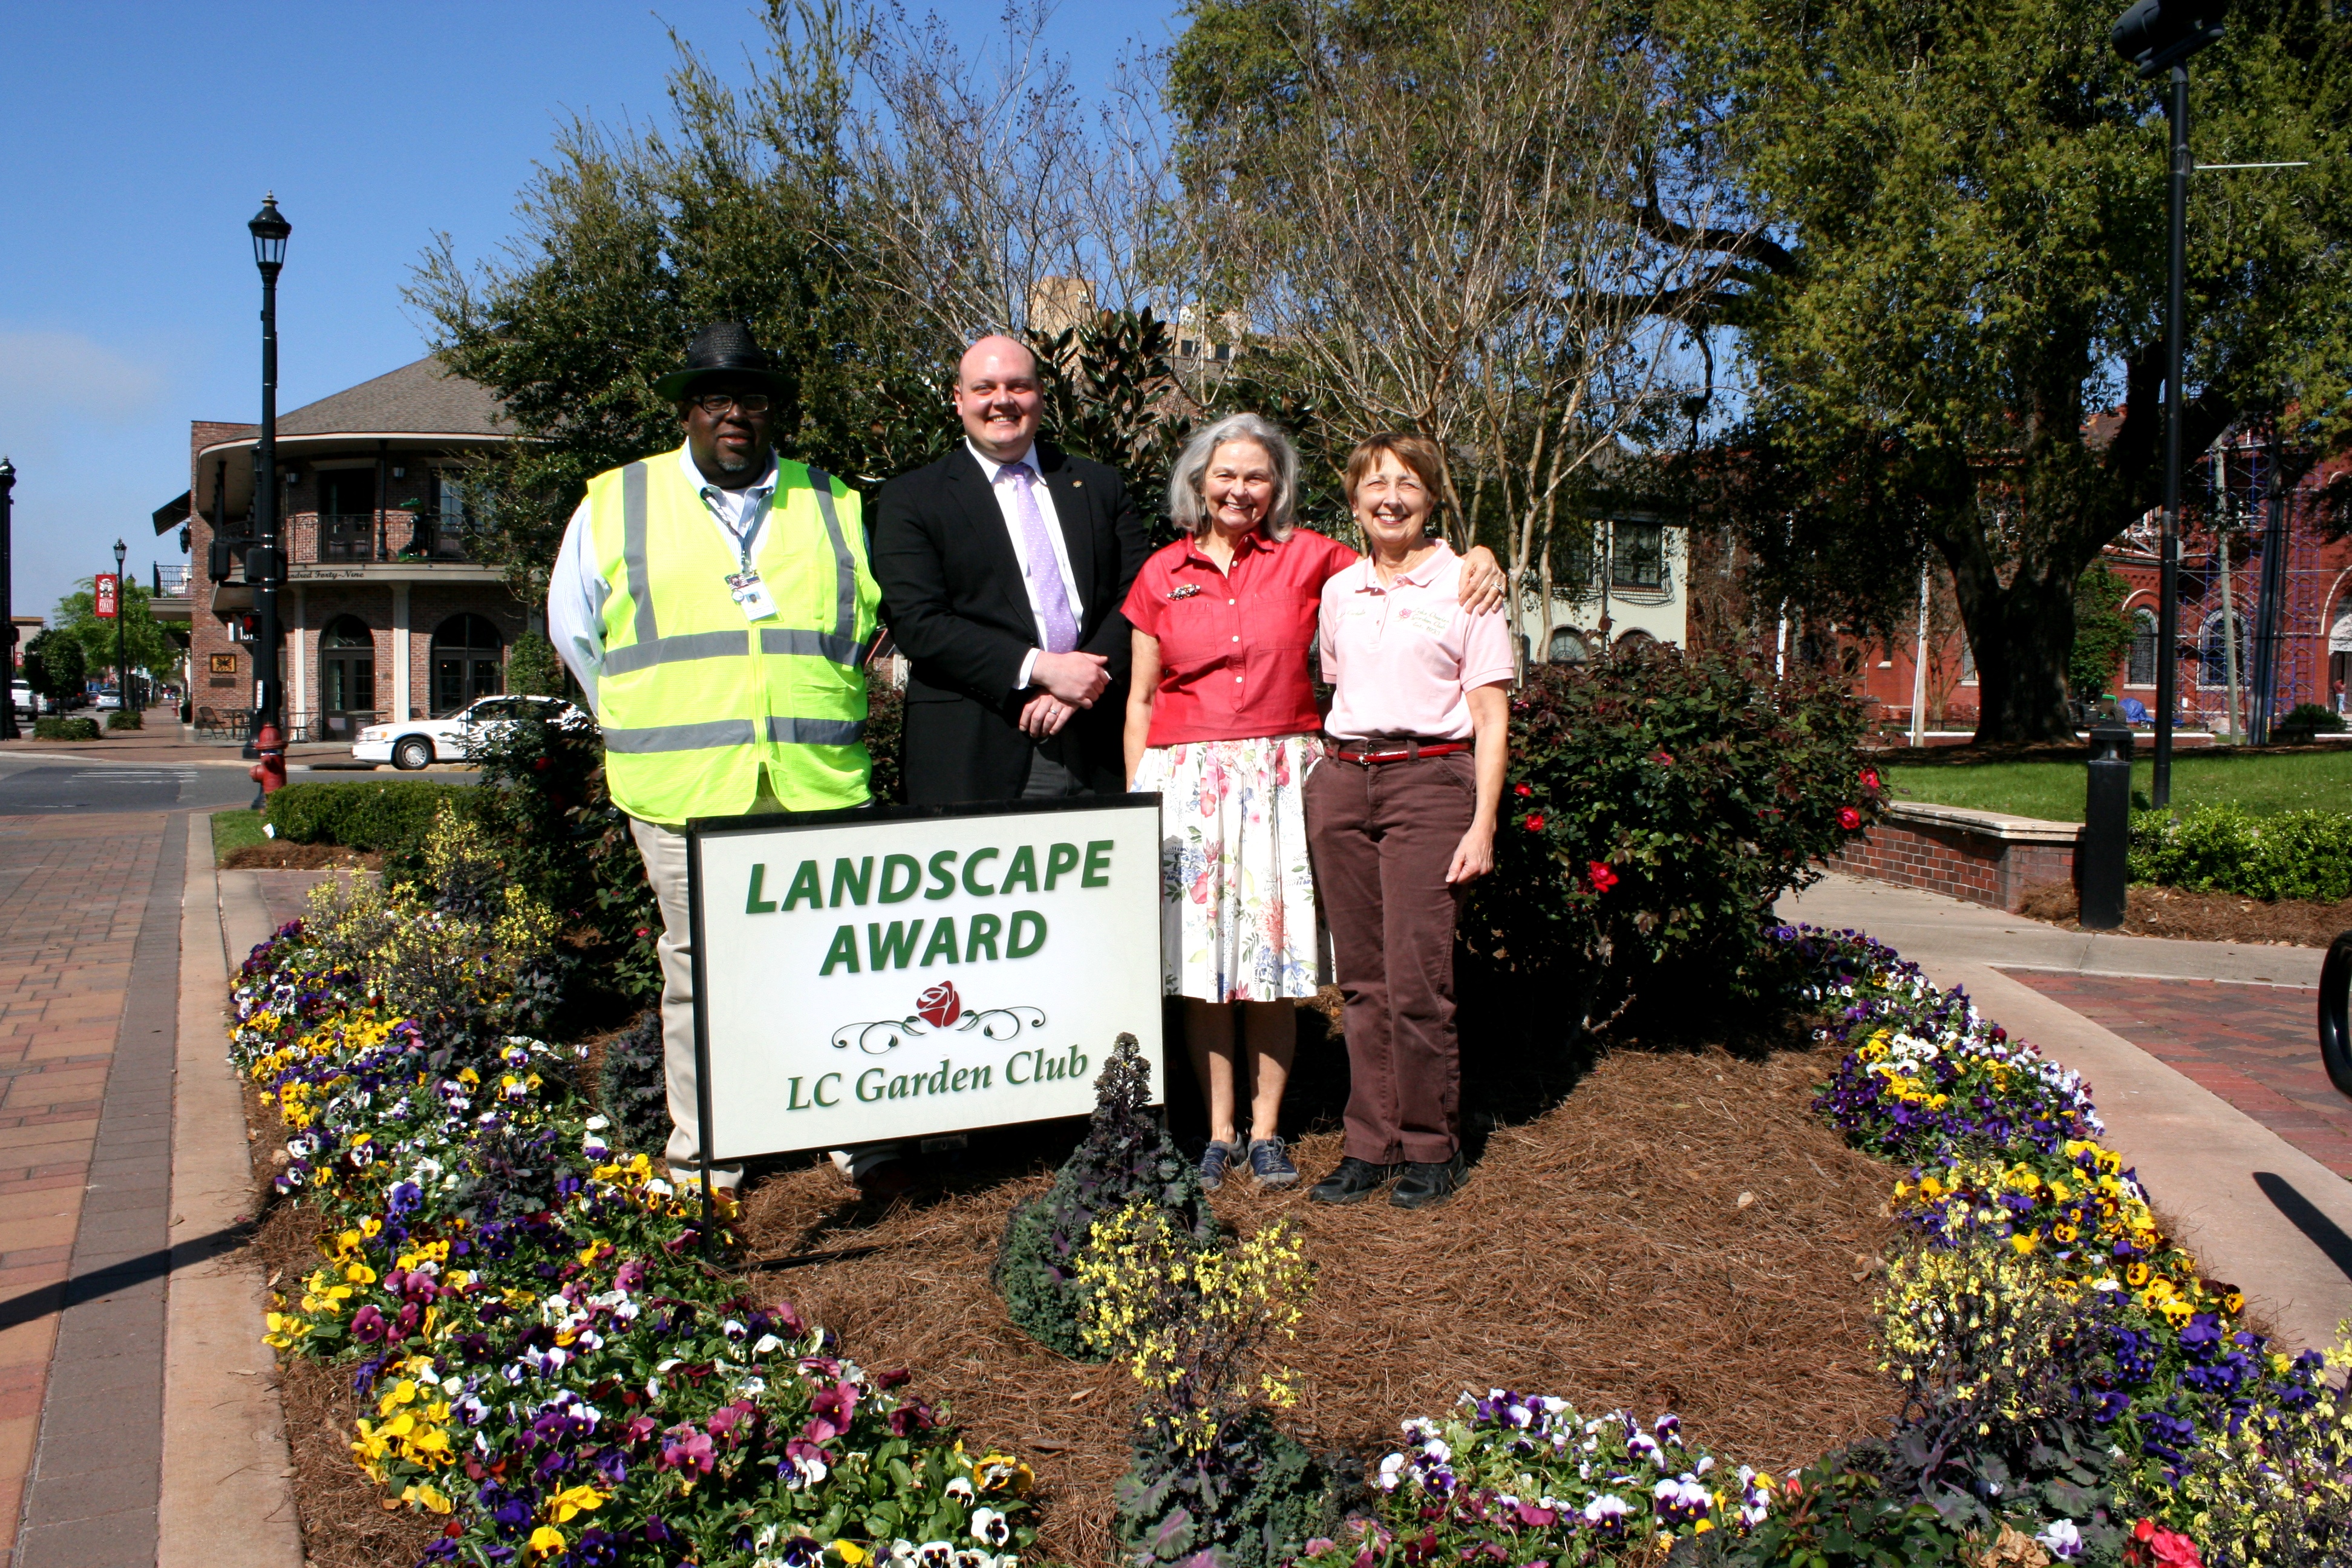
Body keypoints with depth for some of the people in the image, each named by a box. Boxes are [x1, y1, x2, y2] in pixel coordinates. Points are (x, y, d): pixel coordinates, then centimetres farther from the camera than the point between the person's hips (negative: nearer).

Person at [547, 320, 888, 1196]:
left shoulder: (834, 506, 14)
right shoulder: (615, 505, 10)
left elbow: (873, 621, 22)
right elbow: (574, 627, 18)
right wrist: (644, 728, 15)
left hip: (818, 785, 1)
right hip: (683, 792, -1)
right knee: (699, 967, 3)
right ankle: (702, 1167, 14)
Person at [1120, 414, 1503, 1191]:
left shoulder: (1306, 557, 4)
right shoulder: (1162, 573, 7)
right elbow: (1140, 698, 9)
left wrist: (1476, 555, -9)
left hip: (1278, 778, 0)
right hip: (1187, 779, 1)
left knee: (1271, 956, 1)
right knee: (1199, 958, 1)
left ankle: (1267, 1132, 14)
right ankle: (1219, 1133, 14)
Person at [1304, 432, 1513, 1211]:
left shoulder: (1464, 585, 0)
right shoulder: (1338, 591, 13)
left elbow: (1491, 717, -2)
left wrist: (1483, 825, -9)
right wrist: (1331, 777, 10)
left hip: (1429, 780, -4)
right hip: (1339, 783, 4)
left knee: (1416, 978, -8)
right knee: (1362, 978, 6)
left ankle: (1431, 1149, 7)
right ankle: (1370, 1145, 15)